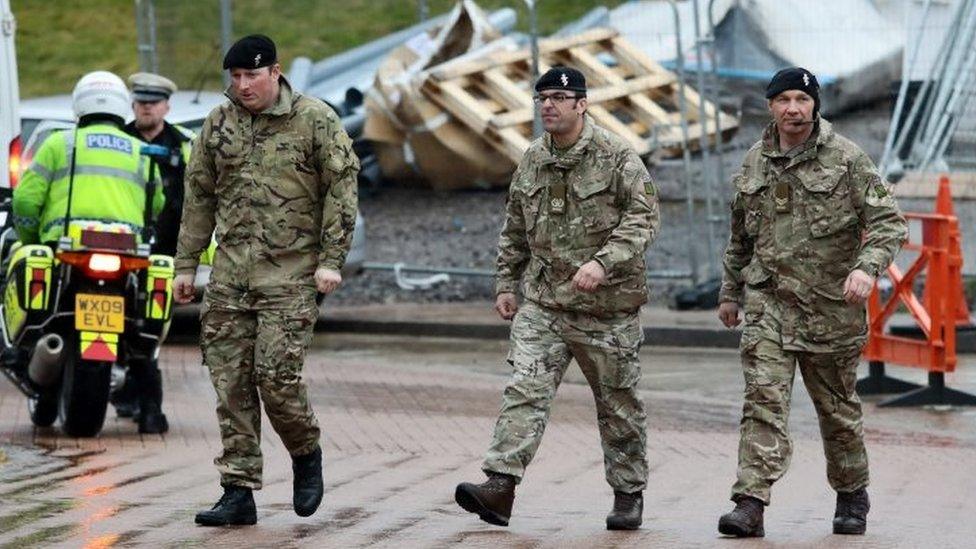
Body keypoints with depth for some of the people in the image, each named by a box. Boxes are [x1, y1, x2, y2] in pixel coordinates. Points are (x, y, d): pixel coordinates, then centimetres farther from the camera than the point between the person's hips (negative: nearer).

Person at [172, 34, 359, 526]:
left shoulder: (315, 120, -2)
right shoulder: (219, 123, 10)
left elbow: (341, 188, -3)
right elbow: (199, 197, 16)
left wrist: (330, 259, -10)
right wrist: (185, 265, 13)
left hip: (290, 272, -4)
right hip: (230, 272, 5)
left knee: (276, 374, -12)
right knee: (230, 383, 2)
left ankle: (306, 454, 17)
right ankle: (239, 492, 7)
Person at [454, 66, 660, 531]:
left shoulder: (616, 157, -8)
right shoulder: (532, 161, 10)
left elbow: (643, 218, -14)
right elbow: (514, 231, 20)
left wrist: (604, 262, -26)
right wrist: (505, 283, 16)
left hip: (606, 305, -4)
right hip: (542, 300, 4)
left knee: (618, 402, 7)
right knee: (525, 388, -11)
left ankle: (628, 493, 21)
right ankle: (499, 484, -19)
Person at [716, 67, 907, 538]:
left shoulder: (846, 159, -5)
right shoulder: (755, 161, 9)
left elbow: (889, 221, -8)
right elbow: (740, 234, 22)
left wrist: (867, 267, -24)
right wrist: (730, 291, 26)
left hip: (830, 302, -2)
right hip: (767, 299, 2)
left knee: (837, 406, 11)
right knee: (764, 397, -13)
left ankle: (852, 495, 31)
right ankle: (750, 503, -20)